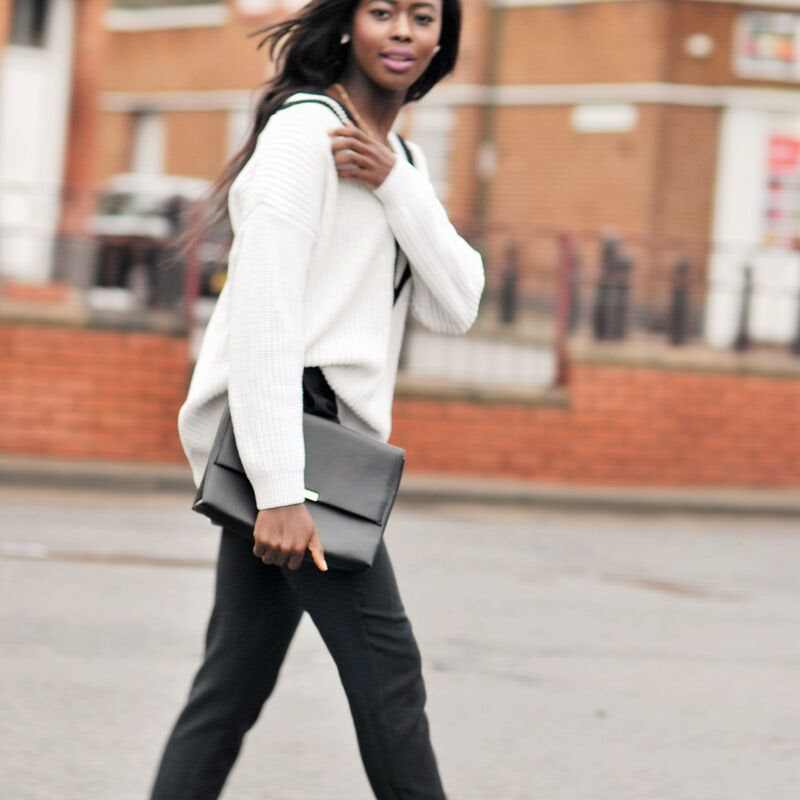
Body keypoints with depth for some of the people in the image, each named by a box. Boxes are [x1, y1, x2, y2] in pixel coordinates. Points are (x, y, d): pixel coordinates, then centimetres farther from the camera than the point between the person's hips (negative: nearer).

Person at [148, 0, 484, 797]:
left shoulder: (402, 159, 18)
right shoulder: (305, 128, -9)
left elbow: (454, 307, 5)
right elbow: (263, 312, -18)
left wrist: (394, 184, -10)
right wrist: (279, 489, -24)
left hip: (326, 437, 9)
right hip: (280, 429, -8)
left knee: (236, 679, 5)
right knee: (384, 659, -8)